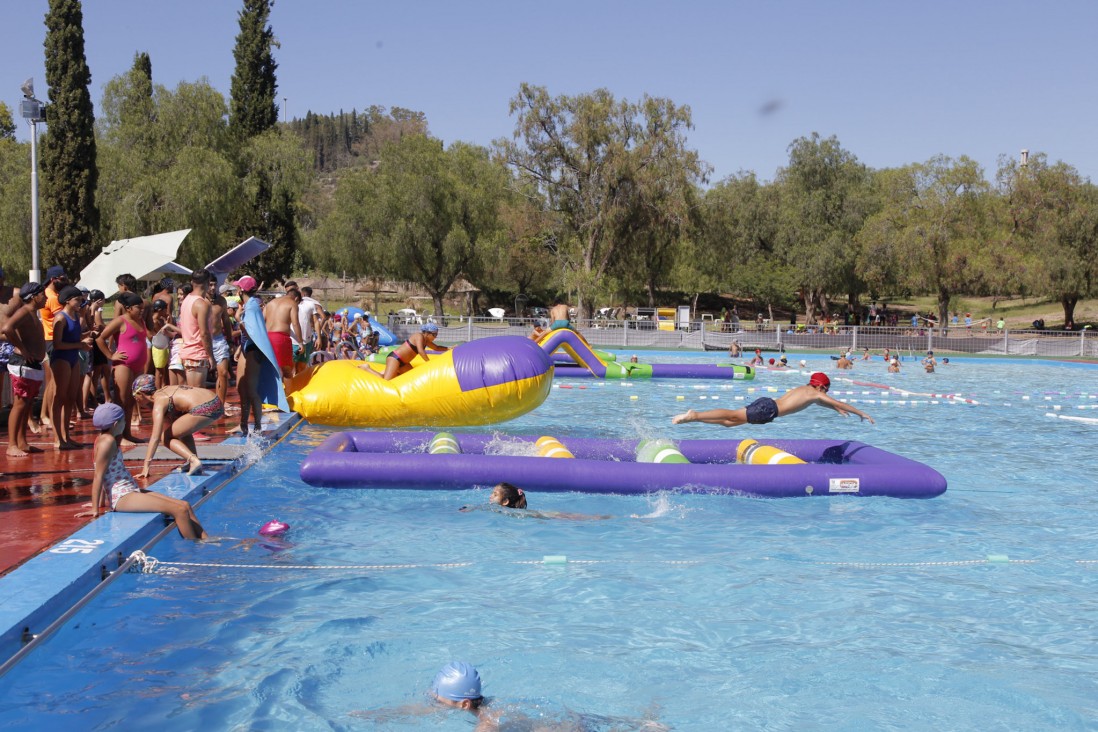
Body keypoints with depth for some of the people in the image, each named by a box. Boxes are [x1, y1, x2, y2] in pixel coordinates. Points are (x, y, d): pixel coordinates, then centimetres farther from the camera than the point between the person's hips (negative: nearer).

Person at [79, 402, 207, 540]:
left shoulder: (104, 439, 16)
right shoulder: (108, 441, -14)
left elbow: (105, 475, 19)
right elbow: (98, 476, -16)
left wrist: (102, 503, 21)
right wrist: (95, 509, -16)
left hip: (132, 492, 11)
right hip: (123, 497, -11)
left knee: (185, 506, 3)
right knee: (180, 510, -18)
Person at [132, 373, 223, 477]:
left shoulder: (159, 403, -1)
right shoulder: (165, 391, 24)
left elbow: (155, 437, -8)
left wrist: (146, 466, -8)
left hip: (204, 409, -9)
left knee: (166, 437, 6)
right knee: (182, 430, 32)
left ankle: (194, 460, -13)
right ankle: (193, 462, 18)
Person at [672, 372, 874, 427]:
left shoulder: (803, 389, 30)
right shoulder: (815, 393, 6)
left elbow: (818, 402, 50)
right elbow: (838, 403, 9)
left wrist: (836, 409, 53)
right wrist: (862, 413, 17)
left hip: (765, 403, 8)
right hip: (768, 409, -8)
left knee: (729, 421, 3)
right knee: (733, 416, -15)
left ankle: (693, 416, -7)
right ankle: (694, 416, -25)